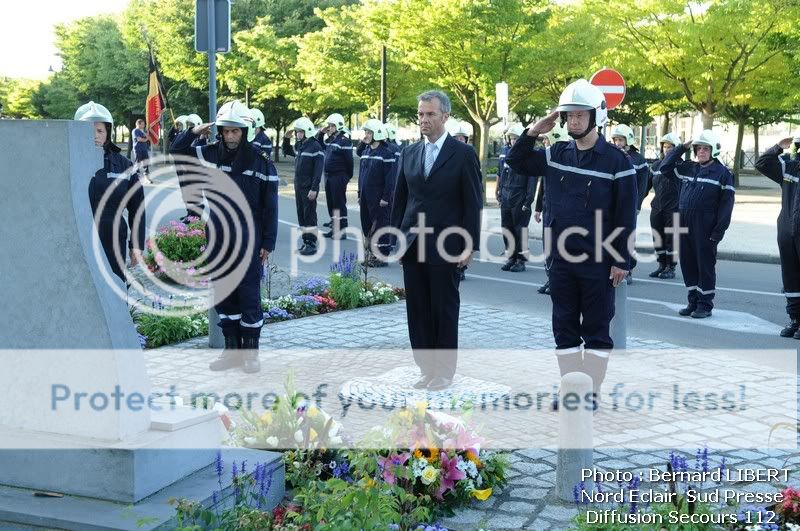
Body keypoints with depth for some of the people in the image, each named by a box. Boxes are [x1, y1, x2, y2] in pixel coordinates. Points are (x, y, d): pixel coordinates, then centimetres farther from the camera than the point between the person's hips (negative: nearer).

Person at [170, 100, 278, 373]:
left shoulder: (259, 160, -7)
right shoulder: (210, 153, 1)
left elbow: (270, 205, -5)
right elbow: (176, 151, 10)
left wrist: (268, 243, -6)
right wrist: (193, 132, -7)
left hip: (248, 240, -4)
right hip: (218, 238, 4)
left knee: (249, 295, 3)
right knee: (223, 294, 10)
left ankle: (250, 351, 15)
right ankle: (232, 350, 21)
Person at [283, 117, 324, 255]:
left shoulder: (316, 147, -13)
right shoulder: (298, 145, 10)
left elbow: (318, 170, -18)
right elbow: (286, 152, 29)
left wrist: (314, 188, -22)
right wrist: (286, 139, 11)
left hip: (309, 188, -8)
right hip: (298, 186, 8)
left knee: (309, 216, -5)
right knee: (301, 215, 11)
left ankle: (312, 244, 0)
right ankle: (305, 241, 18)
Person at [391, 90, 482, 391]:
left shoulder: (463, 154, -4)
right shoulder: (409, 153, 9)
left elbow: (473, 203, -4)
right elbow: (400, 199, 14)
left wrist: (470, 245, -9)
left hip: (445, 248, -4)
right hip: (412, 245, 5)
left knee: (445, 310, 6)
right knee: (417, 310, 7)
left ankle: (444, 370, 18)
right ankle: (426, 368, 18)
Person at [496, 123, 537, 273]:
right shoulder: (505, 151, 11)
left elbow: (533, 179, -11)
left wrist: (528, 200, -15)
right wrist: (497, 190, 20)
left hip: (520, 199, -6)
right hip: (505, 197, 6)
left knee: (520, 229, -1)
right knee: (506, 228, 10)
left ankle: (521, 260, 6)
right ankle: (511, 258, 20)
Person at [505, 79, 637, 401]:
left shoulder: (616, 161, -8)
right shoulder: (555, 155, 6)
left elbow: (626, 216, -7)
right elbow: (516, 162, 13)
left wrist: (622, 261, -10)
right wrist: (533, 131, -2)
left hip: (597, 263, -5)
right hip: (559, 259, 5)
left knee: (596, 329, 5)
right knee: (564, 327, 11)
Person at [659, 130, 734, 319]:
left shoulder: (722, 173, -4)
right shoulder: (688, 168, 12)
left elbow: (726, 204, -8)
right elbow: (665, 168, 19)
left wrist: (719, 231, -14)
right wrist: (682, 148, 10)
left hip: (705, 227, -6)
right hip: (684, 223, 6)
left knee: (705, 264, 1)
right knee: (687, 263, 10)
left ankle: (705, 304, 10)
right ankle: (693, 301, 21)